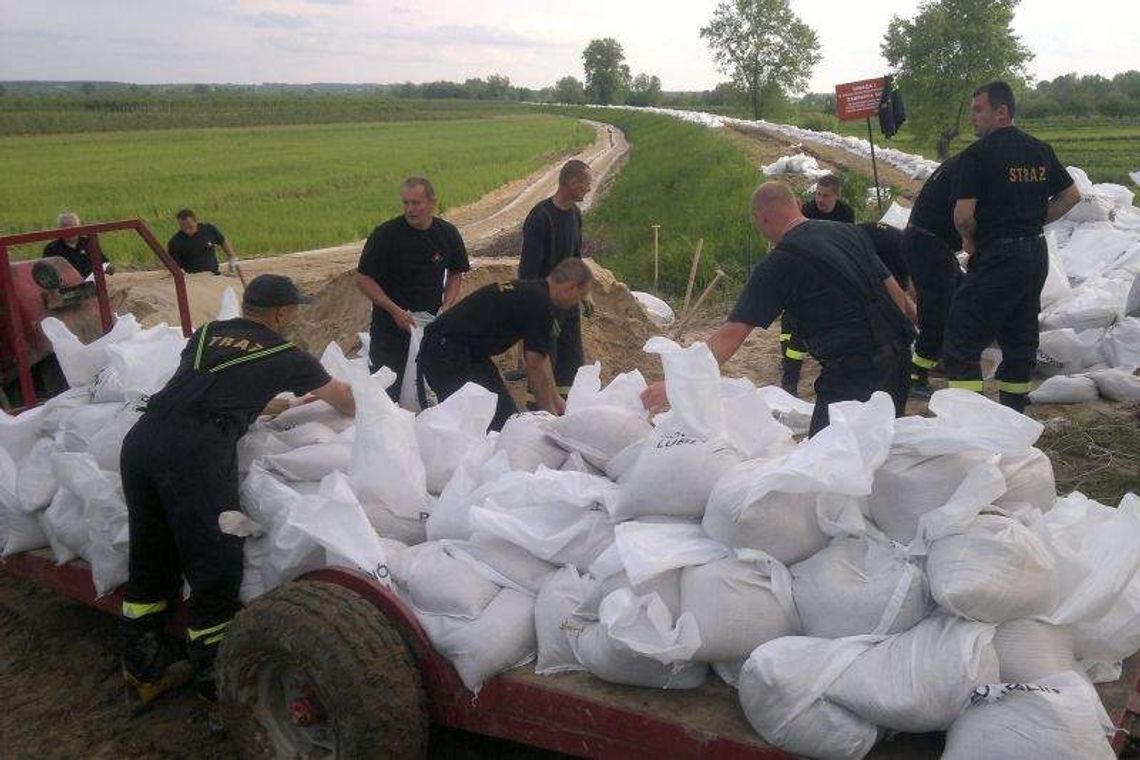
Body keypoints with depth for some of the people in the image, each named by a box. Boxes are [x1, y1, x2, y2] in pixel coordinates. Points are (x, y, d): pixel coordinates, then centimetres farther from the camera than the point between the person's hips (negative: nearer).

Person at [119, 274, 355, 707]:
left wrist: (274, 404, 52)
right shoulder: (284, 356, 15)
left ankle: (145, 670, 34)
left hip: (141, 437, 7)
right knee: (215, 571, 6)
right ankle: (215, 680, 19)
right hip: (197, 452, -7)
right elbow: (344, 398, 30)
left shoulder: (206, 333, 26)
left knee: (150, 561, 19)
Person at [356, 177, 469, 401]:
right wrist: (395, 311, -18)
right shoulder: (385, 235, -12)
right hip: (390, 326, -3)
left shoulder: (448, 234, -1)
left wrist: (447, 306, -4)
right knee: (387, 390, 1)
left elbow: (456, 274, 13)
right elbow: (363, 279, -9)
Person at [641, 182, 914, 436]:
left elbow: (731, 334, -15)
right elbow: (894, 291, 12)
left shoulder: (774, 268, -10)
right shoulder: (850, 232, 8)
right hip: (897, 354, 7)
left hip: (854, 371, -7)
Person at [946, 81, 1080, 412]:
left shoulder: (978, 153, -12)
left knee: (962, 340, -3)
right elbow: (1071, 195, 17)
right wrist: (1035, 221, 16)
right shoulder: (1040, 150, 10)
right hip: (1036, 252, 8)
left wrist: (970, 239, 2)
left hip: (998, 257, -8)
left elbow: (963, 215, -17)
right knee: (1020, 337, 16)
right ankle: (1014, 411, 24)